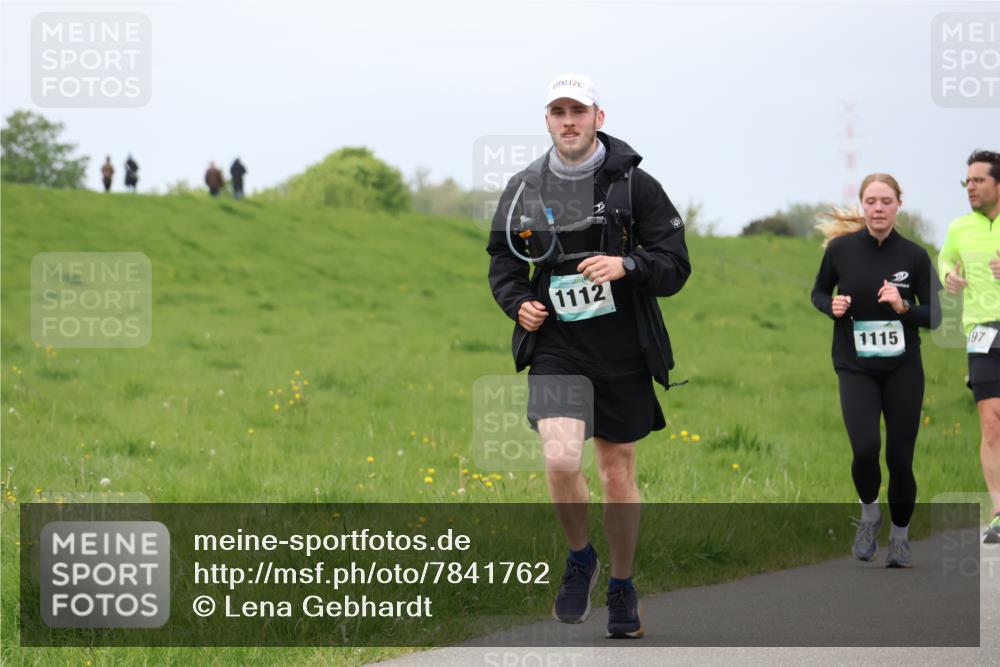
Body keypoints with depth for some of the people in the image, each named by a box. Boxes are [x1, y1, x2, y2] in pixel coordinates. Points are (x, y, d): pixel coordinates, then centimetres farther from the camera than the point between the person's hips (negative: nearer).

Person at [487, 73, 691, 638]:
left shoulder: (633, 184, -3)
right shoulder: (524, 190, 4)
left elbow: (676, 267, -3)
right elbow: (502, 260, 19)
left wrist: (628, 265, -22)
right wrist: (518, 302, -1)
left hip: (623, 351, 0)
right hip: (557, 348, 1)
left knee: (619, 472, 9)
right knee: (561, 459, -19)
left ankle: (622, 587, 28)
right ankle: (580, 559, 9)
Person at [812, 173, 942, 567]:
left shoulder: (914, 255, -7)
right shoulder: (841, 249, -7)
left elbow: (934, 316, -3)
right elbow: (819, 293, 9)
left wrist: (903, 307, -22)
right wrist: (832, 306, -12)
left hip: (903, 368, 1)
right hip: (855, 367, -1)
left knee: (900, 457, 4)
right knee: (865, 448, -20)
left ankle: (900, 536, 27)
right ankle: (869, 513, 10)